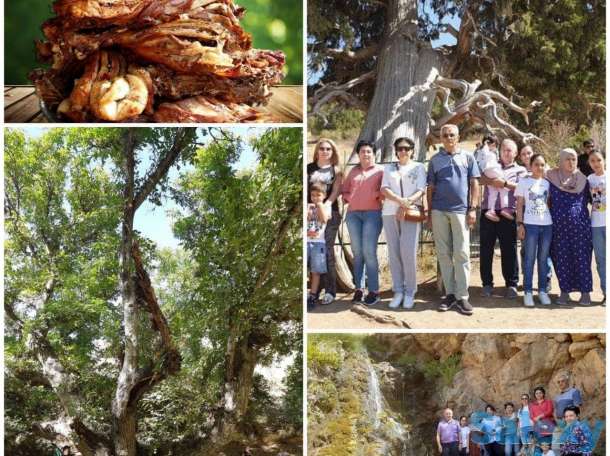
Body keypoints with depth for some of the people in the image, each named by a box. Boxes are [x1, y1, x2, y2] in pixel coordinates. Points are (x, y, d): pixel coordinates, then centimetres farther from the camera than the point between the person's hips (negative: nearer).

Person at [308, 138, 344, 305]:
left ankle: (330, 291, -4)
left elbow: (335, 192, 0)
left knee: (327, 251, -6)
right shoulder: (309, 168, 14)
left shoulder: (336, 170, 11)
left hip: (329, 213, -2)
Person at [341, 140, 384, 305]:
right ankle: (359, 288, 7)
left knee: (369, 252, -11)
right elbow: (344, 190, 20)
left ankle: (374, 291, -8)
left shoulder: (380, 170, 8)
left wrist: (377, 195, -15)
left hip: (372, 213, -4)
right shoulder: (353, 171, 18)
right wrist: (349, 198, 2)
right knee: (357, 252, 3)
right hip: (353, 213, 4)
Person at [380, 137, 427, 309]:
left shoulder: (418, 167, 11)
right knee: (394, 253, 0)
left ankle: (410, 291, -2)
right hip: (390, 213, 3)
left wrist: (409, 201, -19)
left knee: (409, 253, -11)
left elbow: (421, 190, 0)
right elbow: (384, 189, 3)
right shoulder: (389, 168, 17)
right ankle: (398, 291, 5)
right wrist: (399, 200, -15)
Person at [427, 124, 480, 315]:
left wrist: (472, 209, -3)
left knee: (462, 254, -4)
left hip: (460, 210, -2)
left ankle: (462, 296, -1)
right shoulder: (435, 159, 12)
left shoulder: (467, 157, 8)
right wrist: (429, 213, 7)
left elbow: (474, 184, 6)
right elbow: (431, 188, 12)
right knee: (443, 254, 4)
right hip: (439, 211, 2)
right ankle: (450, 294, 11)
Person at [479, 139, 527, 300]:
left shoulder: (520, 170, 15)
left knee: (509, 250, -1)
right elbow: (480, 179, 7)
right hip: (488, 212, 2)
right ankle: (487, 284, 10)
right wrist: (490, 181, -10)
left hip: (507, 213, -2)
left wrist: (505, 183, -10)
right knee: (486, 249, 2)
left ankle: (511, 284, 7)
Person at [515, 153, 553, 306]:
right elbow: (519, 205, 2)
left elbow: (550, 204, 14)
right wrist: (520, 224, -6)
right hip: (530, 225, -3)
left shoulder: (547, 183, 12)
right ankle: (528, 292, 1)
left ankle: (542, 291, 11)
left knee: (543, 259, 6)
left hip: (547, 225, 3)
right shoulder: (523, 182, 3)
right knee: (529, 259, -2)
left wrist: (554, 222, 5)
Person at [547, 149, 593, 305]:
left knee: (582, 257, -1)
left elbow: (587, 199, 18)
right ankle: (564, 291, 10)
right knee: (562, 258, 2)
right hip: (559, 224, 0)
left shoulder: (582, 179, 9)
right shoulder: (551, 177, 4)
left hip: (580, 223, 0)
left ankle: (585, 292, 3)